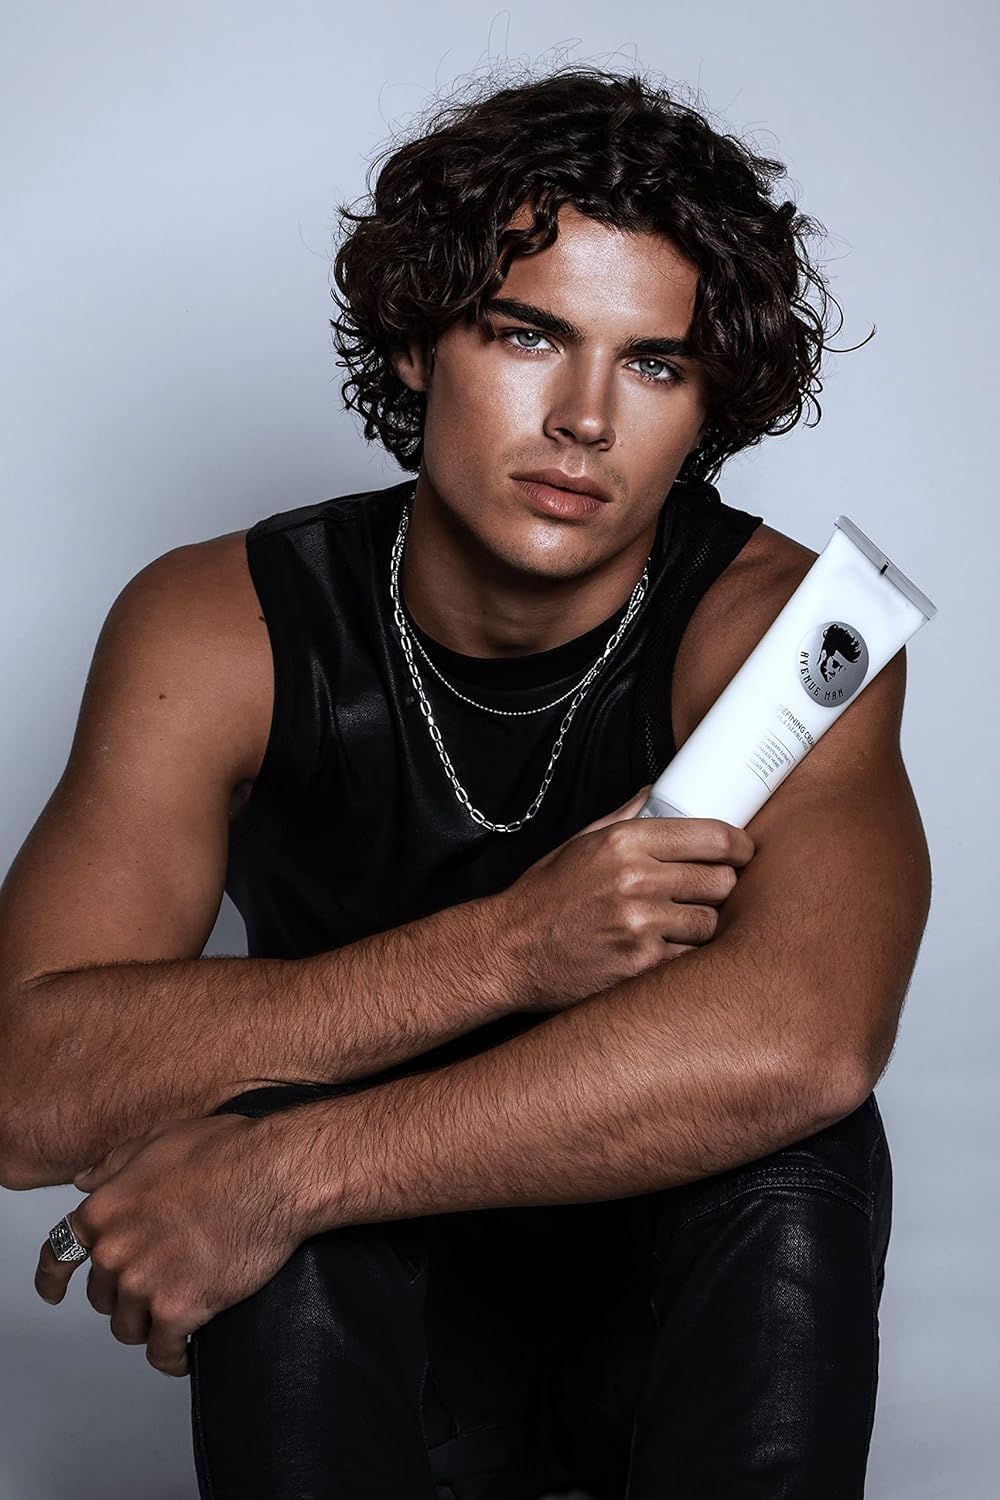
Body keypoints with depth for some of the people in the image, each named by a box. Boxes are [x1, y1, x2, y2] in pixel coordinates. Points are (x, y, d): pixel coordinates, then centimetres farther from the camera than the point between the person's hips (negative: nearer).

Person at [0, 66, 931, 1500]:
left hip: (693, 1290, 1)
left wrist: (285, 1171, -37)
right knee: (272, 1147, -31)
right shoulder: (217, 626, -12)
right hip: (349, 1318, 0)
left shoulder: (772, 620, -17)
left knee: (800, 1150, -30)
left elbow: (800, 1036, -38)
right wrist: (505, 946, -35)